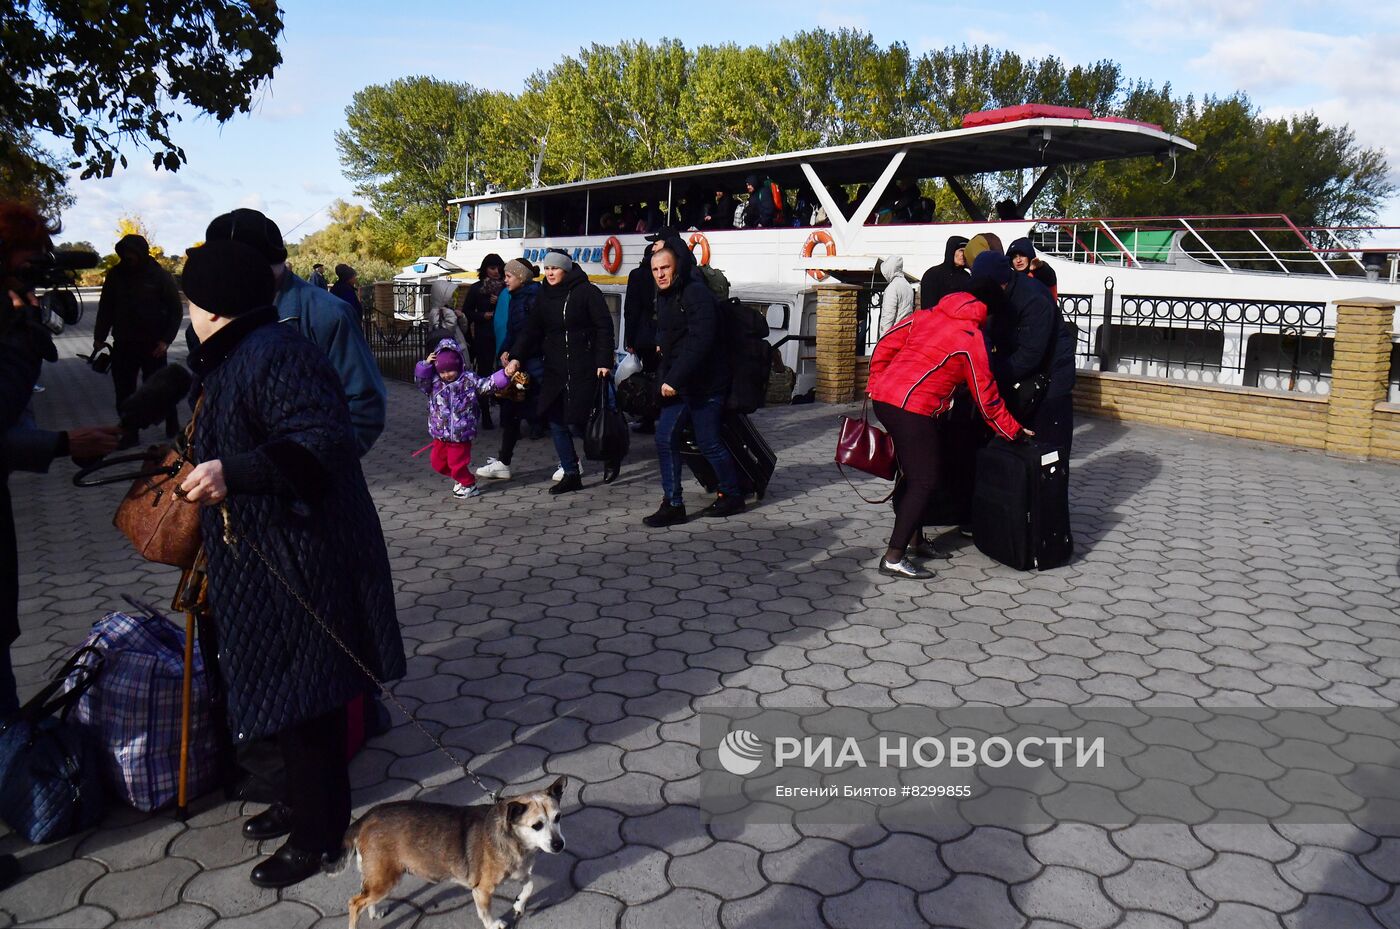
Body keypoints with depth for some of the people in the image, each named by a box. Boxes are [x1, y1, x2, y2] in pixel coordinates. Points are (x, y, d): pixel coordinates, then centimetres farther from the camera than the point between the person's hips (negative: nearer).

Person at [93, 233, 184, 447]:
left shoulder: (160, 276, -8)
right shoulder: (116, 274, 1)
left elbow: (176, 310, -5)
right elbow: (105, 308, 8)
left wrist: (166, 340, -13)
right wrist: (99, 337, 2)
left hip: (152, 346, -3)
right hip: (122, 345, 4)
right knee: (124, 392, 6)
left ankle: (173, 428, 21)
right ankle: (129, 433, 16)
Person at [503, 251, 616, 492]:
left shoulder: (587, 291, -5)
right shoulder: (544, 296, 12)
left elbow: (604, 327, -7)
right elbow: (531, 330, 8)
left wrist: (604, 361, -15)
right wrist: (515, 357, -6)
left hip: (584, 369, -6)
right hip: (554, 370, 6)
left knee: (576, 422, -9)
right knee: (556, 422, 4)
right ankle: (571, 474, 15)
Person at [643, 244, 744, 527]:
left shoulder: (696, 294, -16)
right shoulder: (664, 296, 11)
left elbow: (700, 342, -25)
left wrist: (674, 379, -25)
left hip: (704, 384, -8)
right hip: (676, 384, 8)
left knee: (709, 443, -1)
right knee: (665, 439, 2)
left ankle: (732, 496, 19)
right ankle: (673, 504, 8)